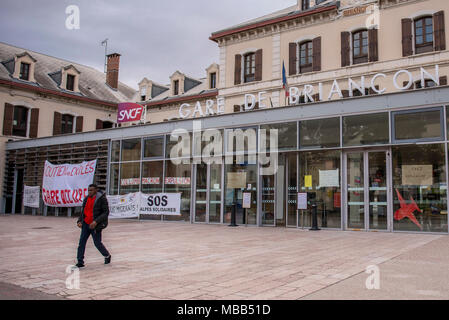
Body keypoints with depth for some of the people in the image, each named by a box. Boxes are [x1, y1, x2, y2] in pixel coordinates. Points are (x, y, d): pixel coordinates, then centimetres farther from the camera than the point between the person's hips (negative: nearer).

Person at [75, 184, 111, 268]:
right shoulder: (86, 199, 9)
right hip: (86, 224, 6)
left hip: (95, 225, -6)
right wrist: (80, 221, 1)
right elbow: (83, 211, 18)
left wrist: (96, 221, -22)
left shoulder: (102, 199, -12)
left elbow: (106, 212, -14)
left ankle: (107, 256, 28)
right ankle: (80, 262, 7)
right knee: (82, 242, -1)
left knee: (97, 243, 3)